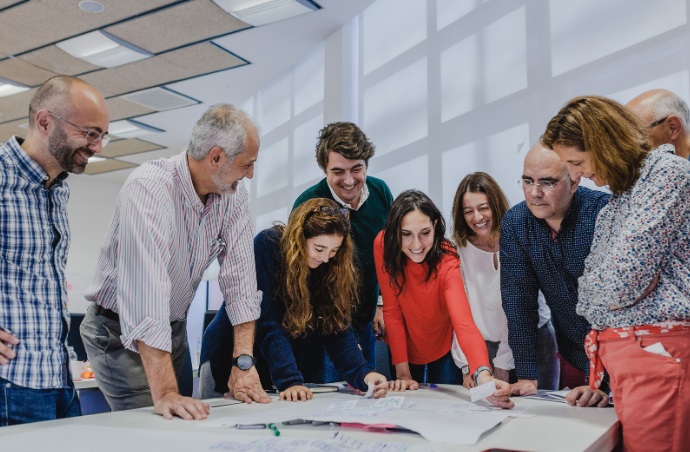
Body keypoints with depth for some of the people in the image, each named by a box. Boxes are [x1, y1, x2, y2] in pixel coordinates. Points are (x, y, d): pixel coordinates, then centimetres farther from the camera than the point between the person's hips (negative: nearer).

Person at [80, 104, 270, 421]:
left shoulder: (234, 196, -9)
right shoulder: (149, 188, -30)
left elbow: (240, 279, -12)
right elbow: (146, 291, -39)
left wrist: (244, 363, -20)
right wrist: (165, 392, -43)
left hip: (174, 328, 6)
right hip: (120, 332, -6)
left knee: (184, 419, 13)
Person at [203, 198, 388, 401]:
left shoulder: (334, 268, -10)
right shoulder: (267, 246, -25)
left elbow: (338, 329, -13)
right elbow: (267, 324, -30)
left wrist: (363, 374, -29)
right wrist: (289, 381, -38)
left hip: (294, 359, 4)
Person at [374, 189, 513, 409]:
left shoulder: (446, 261, -30)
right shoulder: (383, 245, -24)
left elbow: (464, 323, -44)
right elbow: (392, 311, -19)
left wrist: (483, 375, -61)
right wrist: (402, 372, -23)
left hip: (444, 355, -1)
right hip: (404, 352, 2)